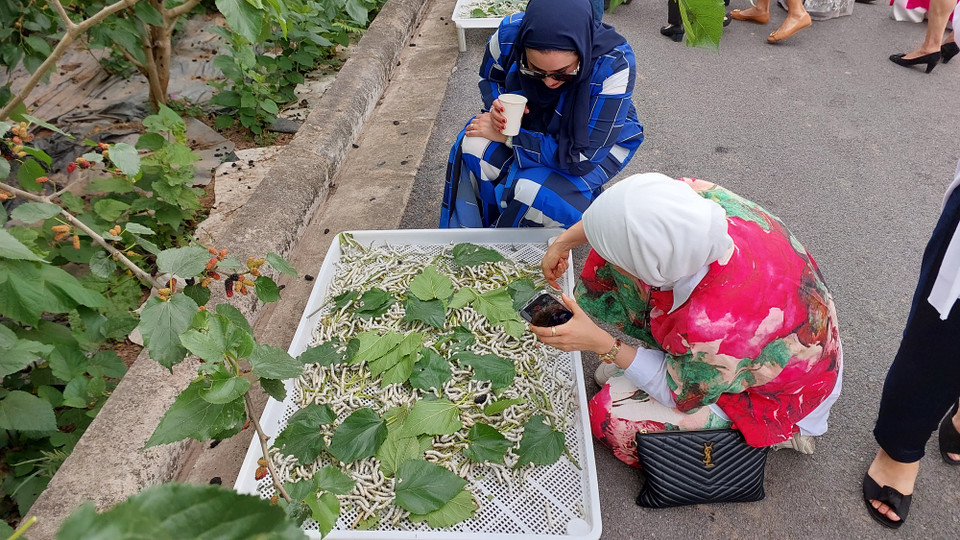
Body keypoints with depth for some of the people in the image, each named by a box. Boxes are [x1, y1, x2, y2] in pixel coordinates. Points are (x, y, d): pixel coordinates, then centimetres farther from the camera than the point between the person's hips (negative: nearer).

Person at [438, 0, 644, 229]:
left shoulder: (615, 64, -35)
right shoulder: (509, 34, -25)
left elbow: (583, 156, -31)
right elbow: (490, 80, 0)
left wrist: (506, 137, -31)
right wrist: (499, 106, -25)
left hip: (601, 141, -4)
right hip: (533, 119, 4)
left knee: (532, 190, -30)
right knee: (474, 147, -23)